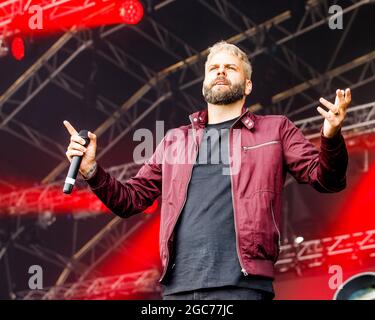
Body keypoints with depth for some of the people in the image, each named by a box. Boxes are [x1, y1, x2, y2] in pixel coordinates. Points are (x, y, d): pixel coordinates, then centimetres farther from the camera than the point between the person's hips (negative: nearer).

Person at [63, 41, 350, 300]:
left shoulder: (275, 130, 14)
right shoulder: (175, 140, 22)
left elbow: (326, 179, 6)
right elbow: (131, 200, 22)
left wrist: (331, 138, -15)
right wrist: (91, 170, 4)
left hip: (241, 285, -3)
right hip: (179, 287, 3)